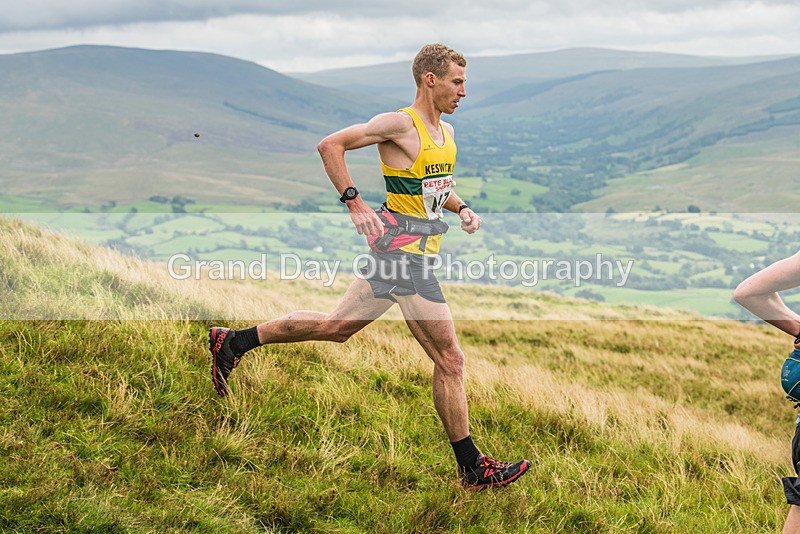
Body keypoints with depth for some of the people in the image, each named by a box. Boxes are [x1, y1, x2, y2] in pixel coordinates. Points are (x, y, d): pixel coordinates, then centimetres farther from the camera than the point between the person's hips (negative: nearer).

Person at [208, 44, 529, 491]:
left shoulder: (446, 132, 15)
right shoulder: (400, 124, -13)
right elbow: (330, 145, -14)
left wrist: (462, 208, 11)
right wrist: (355, 204, -19)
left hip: (397, 253, 10)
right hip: (403, 249, -10)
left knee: (336, 327, 18)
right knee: (450, 361, -7)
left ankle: (233, 341, 28)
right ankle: (472, 468, 1)